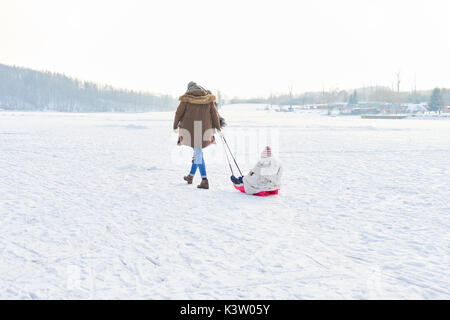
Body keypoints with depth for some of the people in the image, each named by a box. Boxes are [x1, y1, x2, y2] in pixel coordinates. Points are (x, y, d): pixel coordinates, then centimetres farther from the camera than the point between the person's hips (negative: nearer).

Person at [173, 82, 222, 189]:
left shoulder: (186, 98, -1)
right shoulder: (209, 98, 5)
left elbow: (179, 113, 2)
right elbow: (214, 113, 5)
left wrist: (175, 126, 14)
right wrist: (218, 127, 11)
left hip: (189, 128, -2)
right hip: (204, 129, 3)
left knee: (198, 153, 0)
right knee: (198, 152, 19)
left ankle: (204, 180, -8)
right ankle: (191, 176, 29)